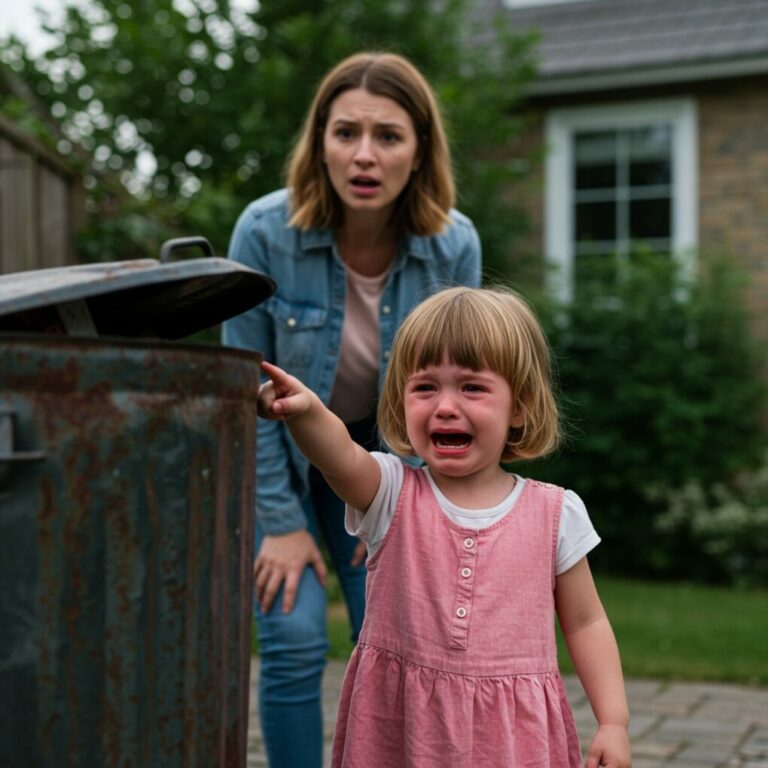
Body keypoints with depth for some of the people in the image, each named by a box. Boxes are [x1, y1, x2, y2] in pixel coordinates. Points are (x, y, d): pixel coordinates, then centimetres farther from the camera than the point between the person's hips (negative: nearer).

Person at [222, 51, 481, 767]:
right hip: (273, 455, -2)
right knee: (295, 642, -11)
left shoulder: (456, 246, -18)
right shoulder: (266, 232, -26)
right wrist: (280, 523, -14)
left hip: (374, 453, 3)